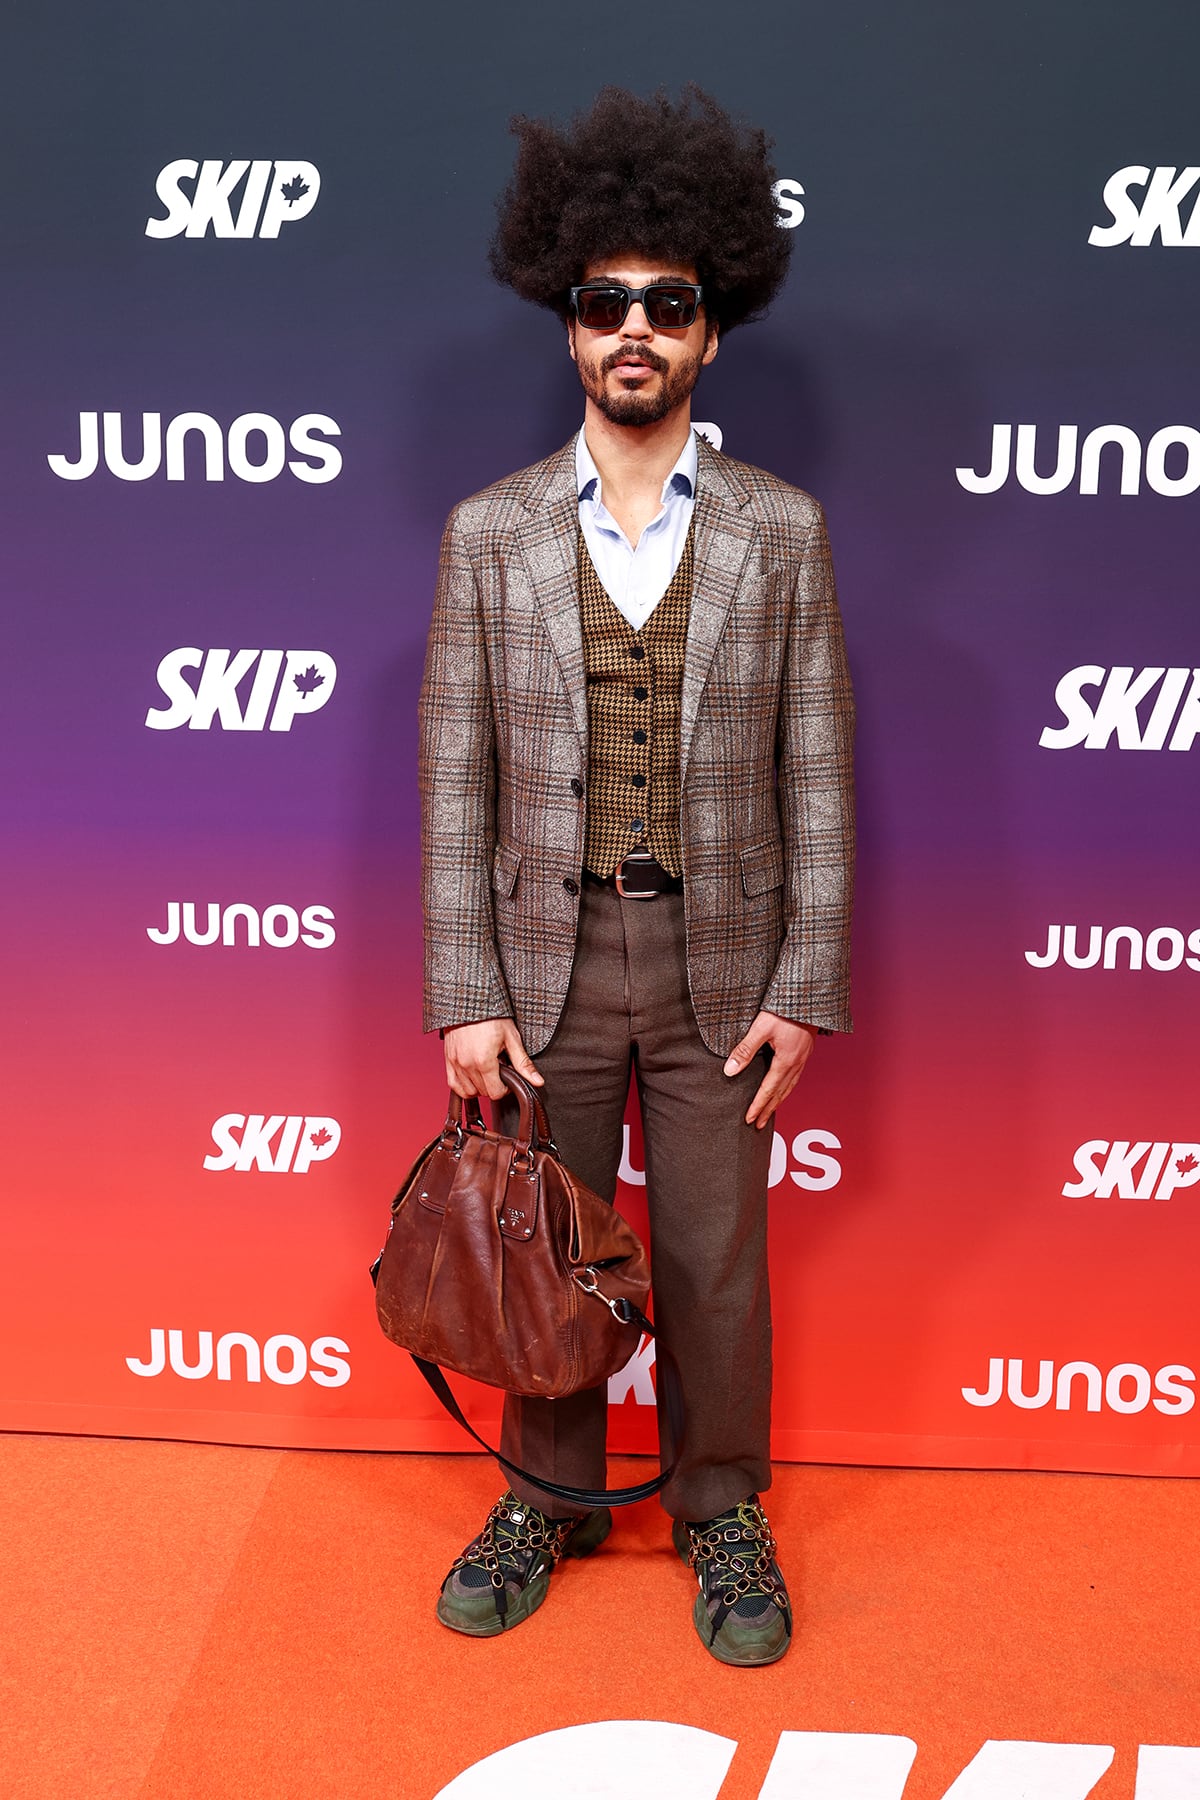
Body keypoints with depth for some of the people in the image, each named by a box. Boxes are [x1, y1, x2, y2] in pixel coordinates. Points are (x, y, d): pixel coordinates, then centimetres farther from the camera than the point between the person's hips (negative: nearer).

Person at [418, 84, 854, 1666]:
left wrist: (803, 989, -6)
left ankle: (722, 1512, 31)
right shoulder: (489, 532, 0)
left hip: (719, 960, 0)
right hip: (547, 957, 1)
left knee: (717, 1264, 10)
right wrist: (464, 997, -6)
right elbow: (456, 782, -1)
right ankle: (549, 1500, 33)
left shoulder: (782, 531, 0)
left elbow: (817, 779, -1)